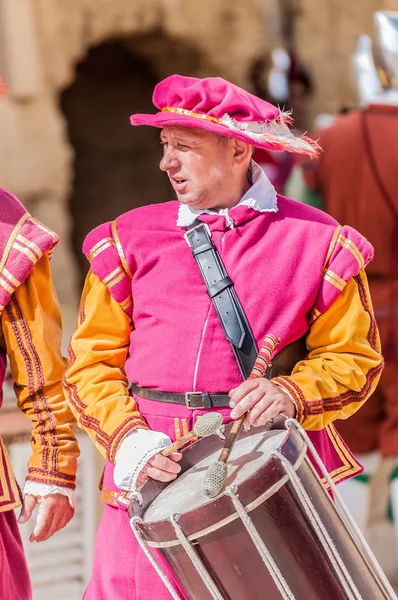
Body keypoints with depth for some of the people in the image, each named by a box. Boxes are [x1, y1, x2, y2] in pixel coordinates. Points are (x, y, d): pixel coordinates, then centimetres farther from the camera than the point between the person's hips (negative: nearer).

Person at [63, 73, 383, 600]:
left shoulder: (316, 241, 3)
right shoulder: (131, 239, 7)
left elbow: (353, 357, 5)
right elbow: (92, 360, 7)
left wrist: (292, 395, -13)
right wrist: (128, 440, -8)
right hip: (154, 480, 1)